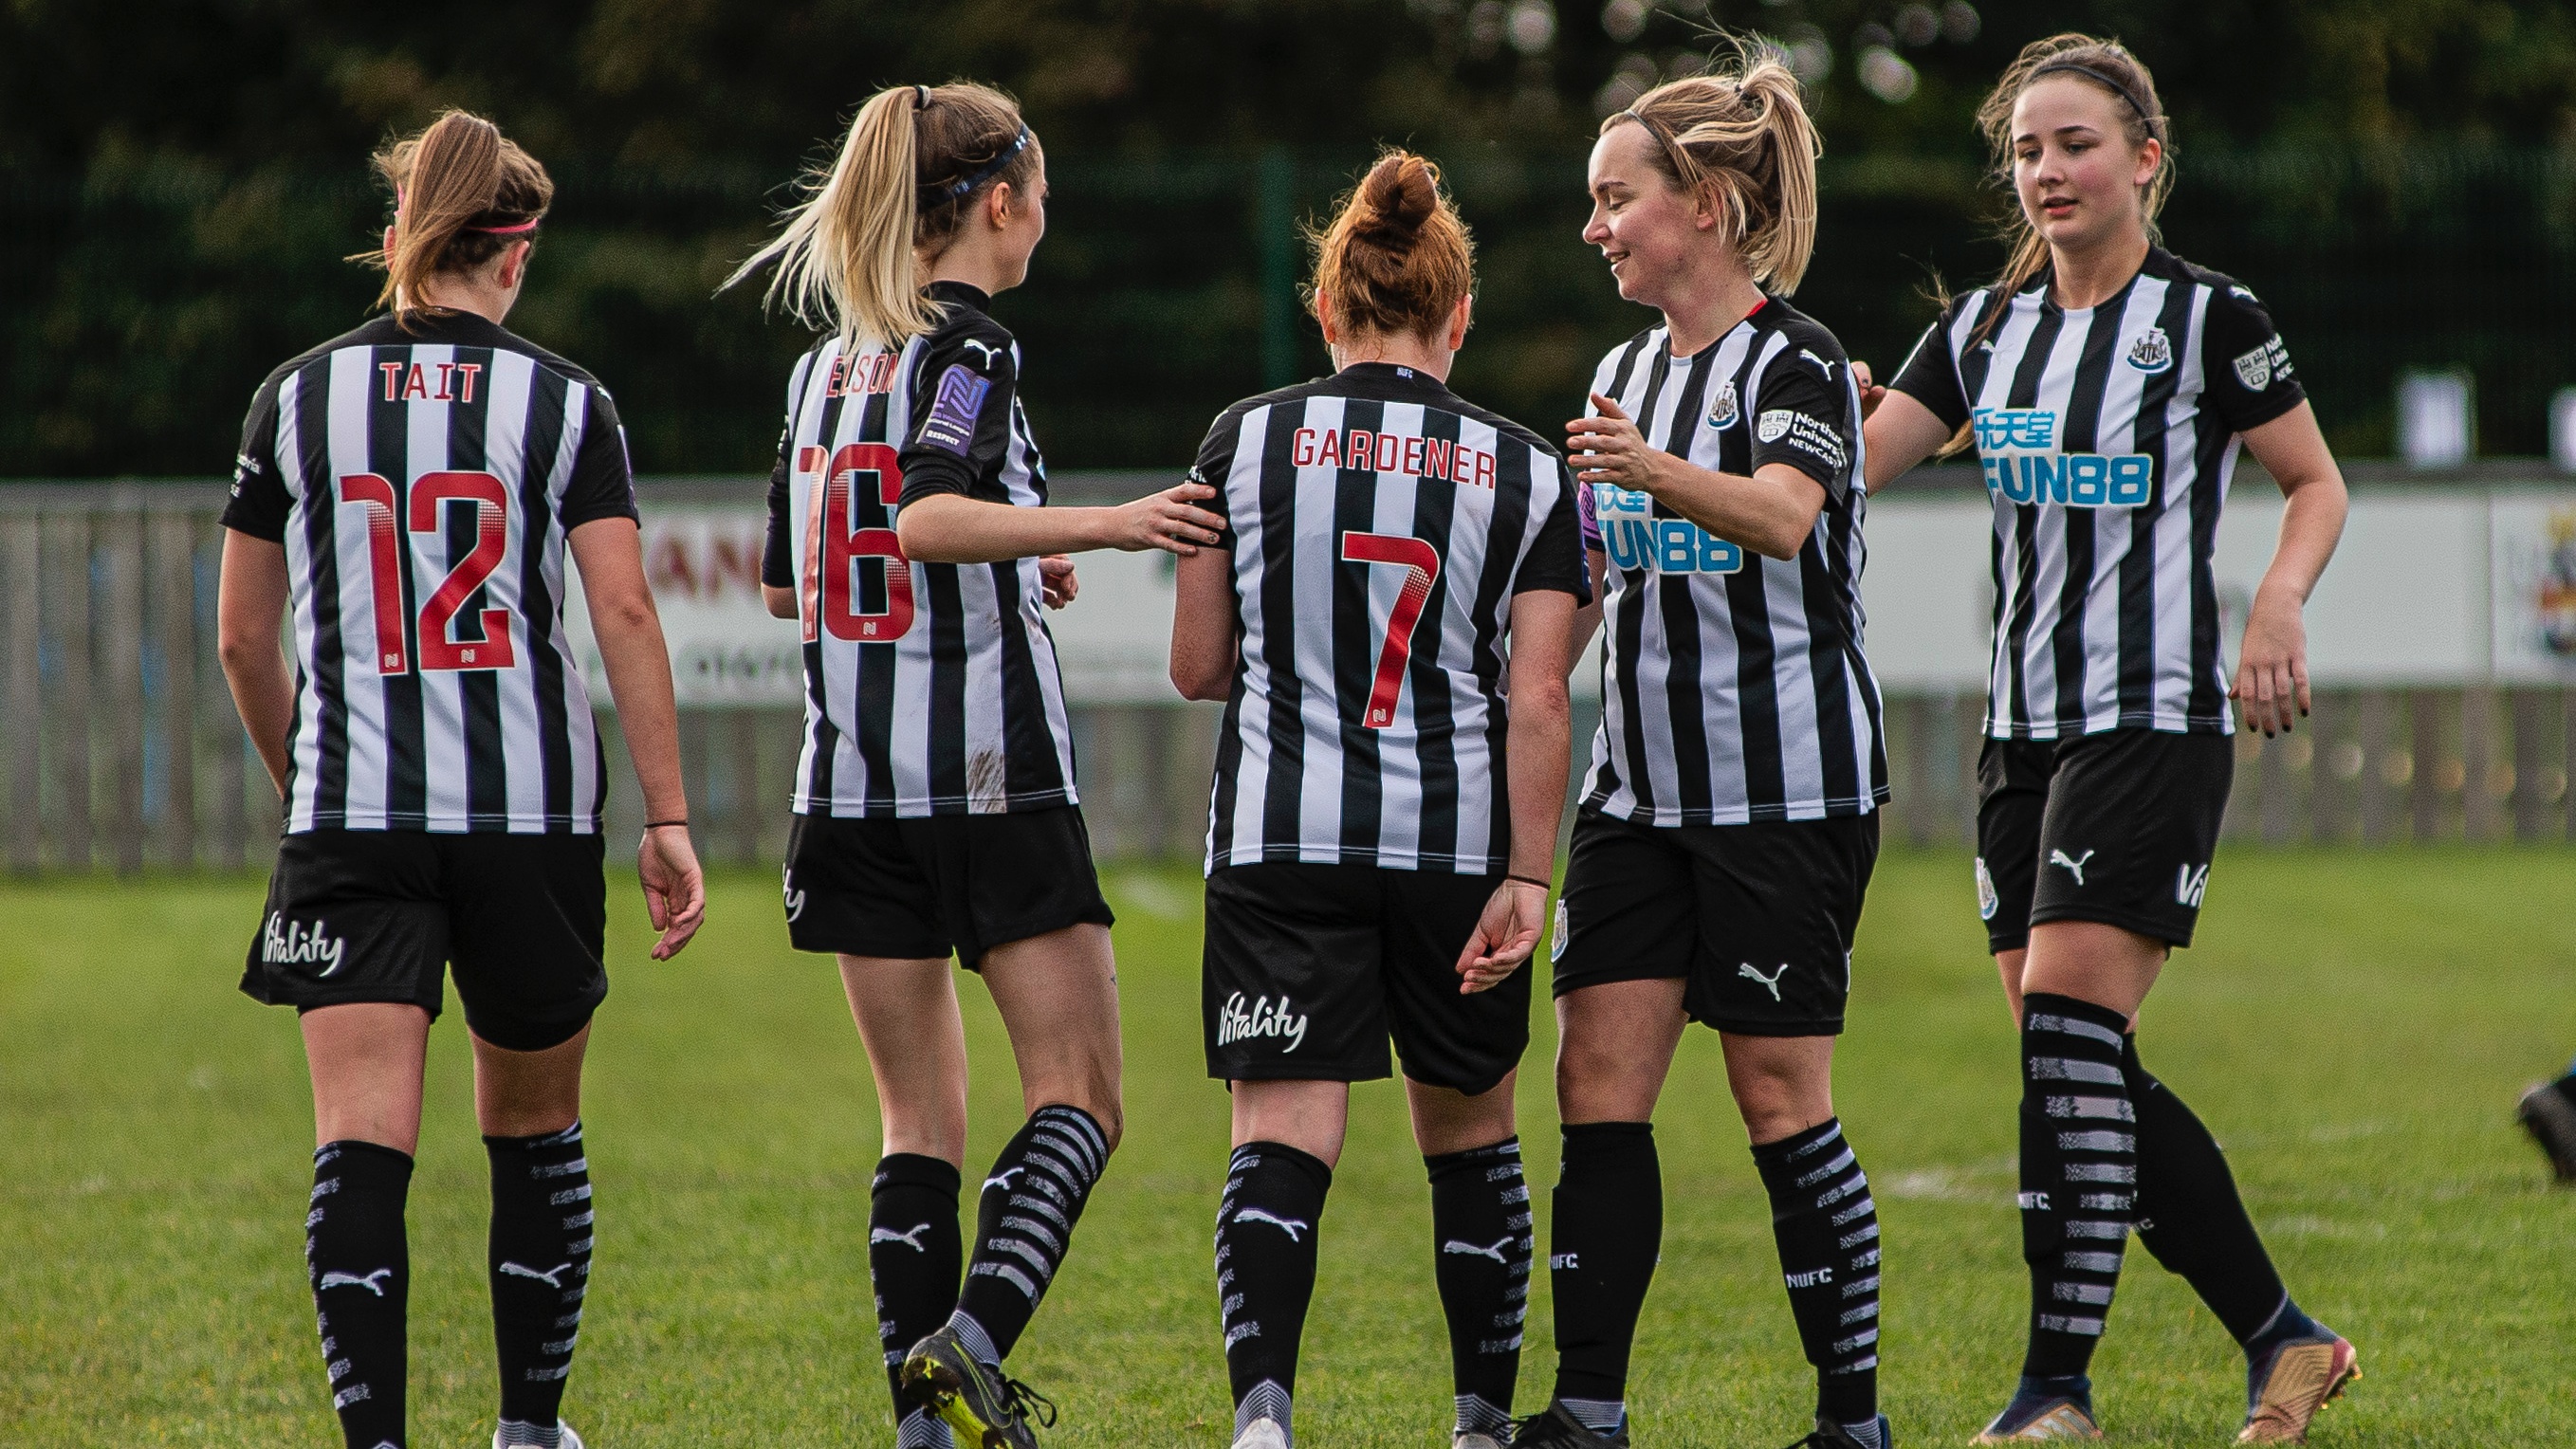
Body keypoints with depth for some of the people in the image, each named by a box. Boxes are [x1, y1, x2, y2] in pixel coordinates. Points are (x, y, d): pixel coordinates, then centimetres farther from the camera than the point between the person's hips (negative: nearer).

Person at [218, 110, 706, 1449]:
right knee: (534, 1133, 17)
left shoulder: (296, 399, 4)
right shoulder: (562, 403, 0)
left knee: (359, 1143, -7)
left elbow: (243, 639, 9)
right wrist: (667, 820, -5)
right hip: (532, 812, 0)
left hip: (351, 823, 0)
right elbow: (625, 614, -7)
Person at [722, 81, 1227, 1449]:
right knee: (1076, 1092, -1)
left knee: (919, 1120, 9)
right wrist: (1098, 526, -29)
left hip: (854, 791, 7)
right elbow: (933, 516, -25)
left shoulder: (828, 364, 13)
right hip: (995, 784, -7)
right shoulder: (967, 350, -8)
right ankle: (972, 1339, -21)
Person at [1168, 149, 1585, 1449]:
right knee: (1469, 1132, 18)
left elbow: (1197, 666, 4)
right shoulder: (1526, 471, 3)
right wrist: (1526, 880, -6)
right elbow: (1537, 699, -5)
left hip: (1280, 839, -1)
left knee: (1281, 1136, -7)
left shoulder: (1246, 439, 1)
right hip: (1459, 841, 1)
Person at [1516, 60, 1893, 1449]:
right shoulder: (1625, 371, 13)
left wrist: (1658, 474, -48)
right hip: (1642, 786, 7)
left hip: (1788, 787, -7)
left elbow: (1785, 515, -31)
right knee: (1596, 1086, -1)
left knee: (1782, 1103, -4)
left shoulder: (1794, 360, -10)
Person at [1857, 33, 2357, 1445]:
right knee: (2078, 1064, 4)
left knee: (2068, 1031, -15)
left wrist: (2278, 605, -14)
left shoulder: (2208, 318, -4)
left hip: (2154, 724, -7)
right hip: (2023, 731, 7)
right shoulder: (1985, 326, 11)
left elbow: (2318, 485, 4)